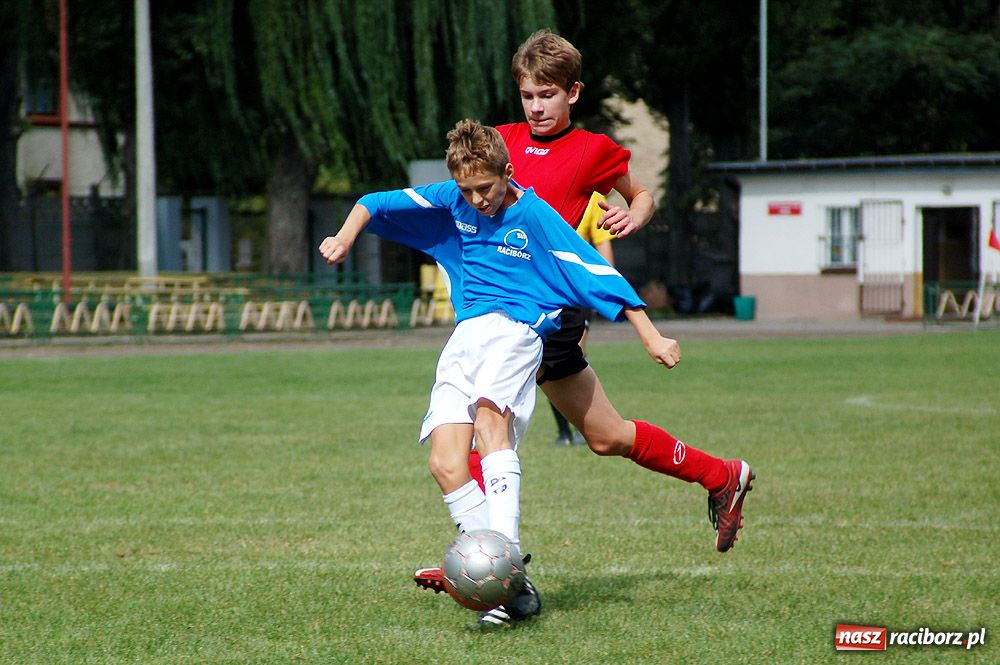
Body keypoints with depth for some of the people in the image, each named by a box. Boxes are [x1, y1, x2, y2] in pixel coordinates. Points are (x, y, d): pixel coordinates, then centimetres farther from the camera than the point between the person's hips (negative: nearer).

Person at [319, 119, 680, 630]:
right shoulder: (450, 201, 10)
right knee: (445, 464, -11)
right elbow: (377, 204, 15)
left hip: (514, 329, -6)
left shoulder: (534, 217, -4)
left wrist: (651, 337, -4)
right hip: (464, 338, 6)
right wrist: (345, 238, -5)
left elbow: (598, 274, -4)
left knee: (489, 418, -34)